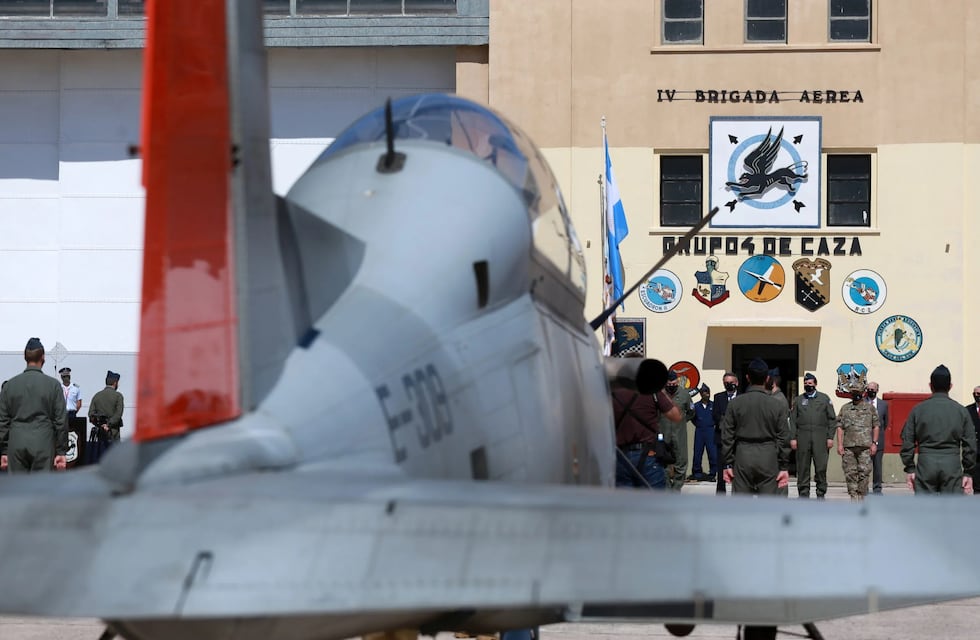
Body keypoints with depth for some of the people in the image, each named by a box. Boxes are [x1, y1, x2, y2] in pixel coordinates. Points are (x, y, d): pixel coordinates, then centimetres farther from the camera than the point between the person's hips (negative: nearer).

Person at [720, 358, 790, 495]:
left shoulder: (735, 404, 1)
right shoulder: (778, 405, -1)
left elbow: (727, 437, 2)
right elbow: (783, 439, -1)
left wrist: (728, 464, 7)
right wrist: (784, 467, 3)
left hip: (742, 458, 1)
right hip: (769, 459, -1)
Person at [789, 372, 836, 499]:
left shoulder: (824, 398, 11)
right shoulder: (798, 400, 14)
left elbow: (832, 419, 9)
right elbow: (792, 420, 10)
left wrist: (830, 437, 0)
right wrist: (792, 438, 0)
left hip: (820, 438, -1)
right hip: (803, 439, 1)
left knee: (821, 467, -5)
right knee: (802, 468, 0)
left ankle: (821, 493, 4)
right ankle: (803, 492, 7)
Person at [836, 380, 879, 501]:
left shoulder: (870, 408, 9)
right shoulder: (845, 409, 12)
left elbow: (875, 427, 9)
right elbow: (840, 427, 9)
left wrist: (874, 443, 0)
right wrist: (839, 444, 1)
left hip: (865, 446, -2)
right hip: (848, 447, 2)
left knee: (864, 472, -5)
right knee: (850, 473, 0)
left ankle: (861, 495, 2)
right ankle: (853, 496, 6)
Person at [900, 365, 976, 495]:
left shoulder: (918, 410, 3)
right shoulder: (961, 411, 3)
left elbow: (907, 441, 2)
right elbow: (970, 444, 3)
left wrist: (909, 468, 8)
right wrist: (968, 472, 8)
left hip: (925, 464, 0)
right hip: (952, 465, 0)